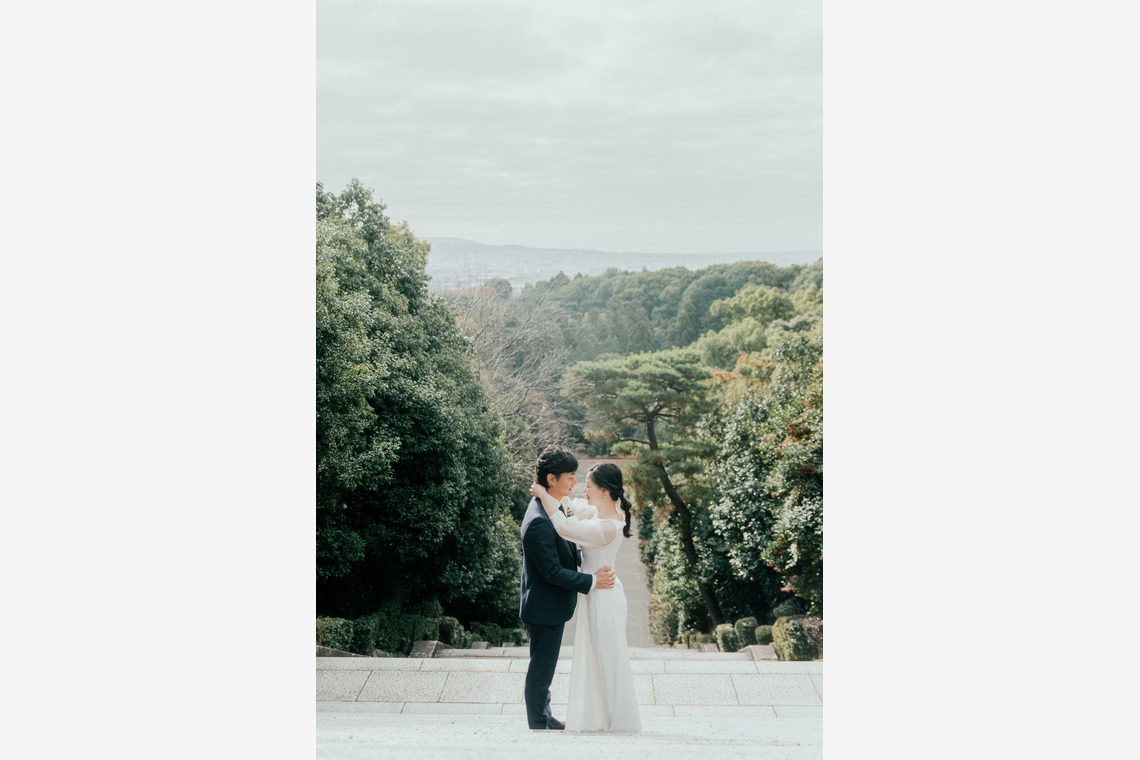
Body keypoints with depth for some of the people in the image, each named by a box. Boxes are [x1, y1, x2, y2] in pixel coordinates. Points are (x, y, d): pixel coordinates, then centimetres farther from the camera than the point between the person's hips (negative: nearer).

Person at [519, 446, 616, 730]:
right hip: (545, 608, -10)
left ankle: (543, 715, 38)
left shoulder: (549, 508, 3)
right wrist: (592, 581, -22)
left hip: (550, 604, 10)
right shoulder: (539, 522, -29)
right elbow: (552, 571, -27)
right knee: (542, 668, 4)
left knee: (543, 666, 23)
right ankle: (538, 725, 17)